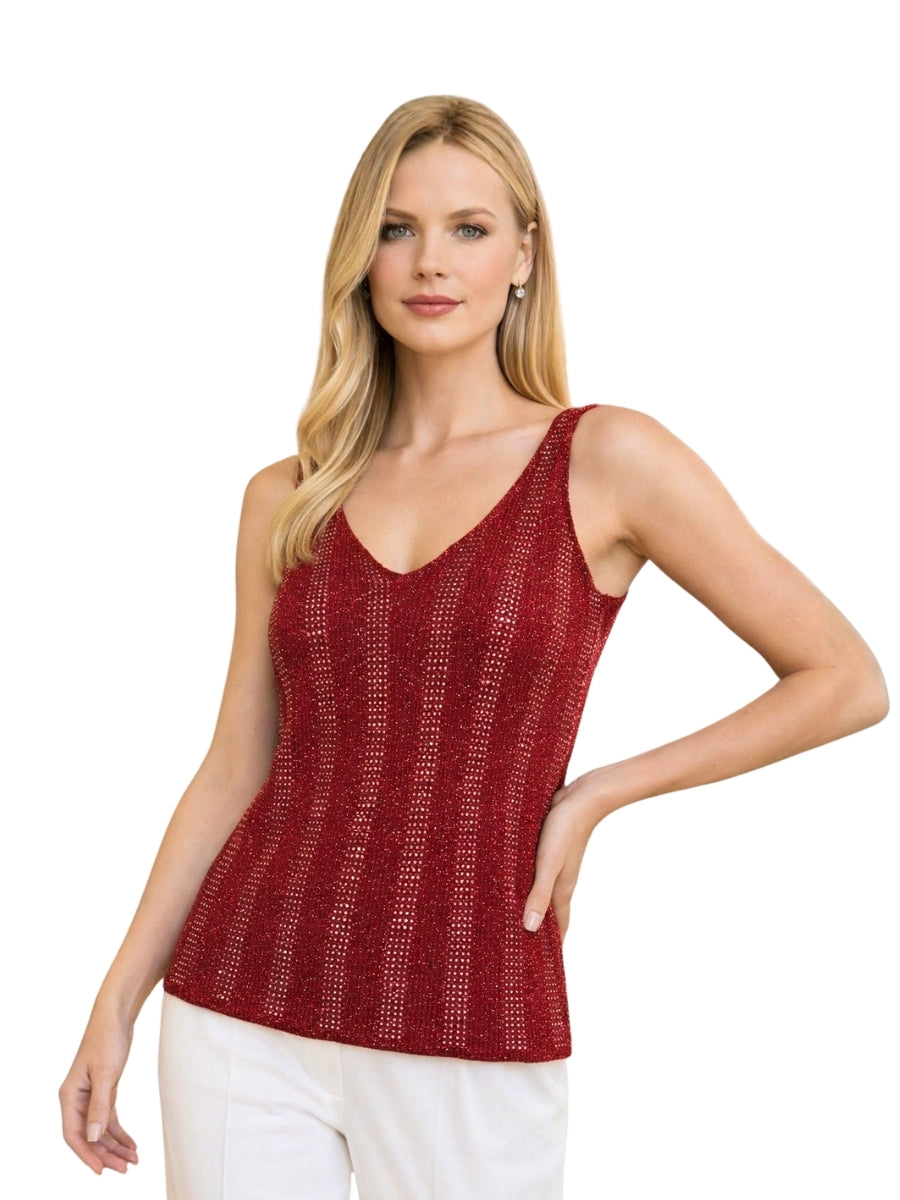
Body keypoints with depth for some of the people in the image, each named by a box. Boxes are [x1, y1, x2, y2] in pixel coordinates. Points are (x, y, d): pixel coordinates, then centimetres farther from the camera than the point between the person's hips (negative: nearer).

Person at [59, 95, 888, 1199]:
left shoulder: (606, 462, -4)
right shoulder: (285, 501, 6)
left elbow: (846, 681, -1)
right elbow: (233, 774, 10)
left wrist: (595, 796, -2)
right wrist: (117, 1002, 6)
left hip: (471, 1040, -2)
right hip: (244, 1014, 3)